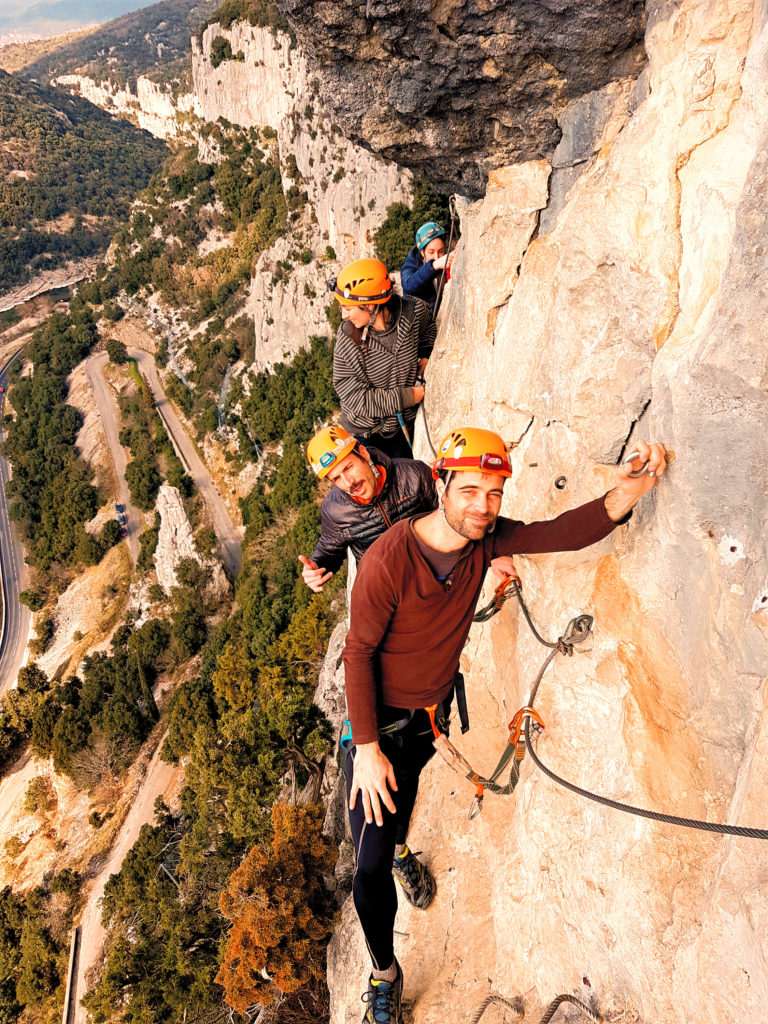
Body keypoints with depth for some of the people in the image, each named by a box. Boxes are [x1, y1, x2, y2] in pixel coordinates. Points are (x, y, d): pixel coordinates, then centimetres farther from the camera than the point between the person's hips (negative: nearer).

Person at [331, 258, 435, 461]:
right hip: (366, 433, -2)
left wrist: (425, 356, -6)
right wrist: (410, 396, -20)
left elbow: (429, 329, 12)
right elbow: (358, 400, -20)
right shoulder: (347, 341, -23)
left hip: (408, 425, 2)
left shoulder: (414, 311, -15)